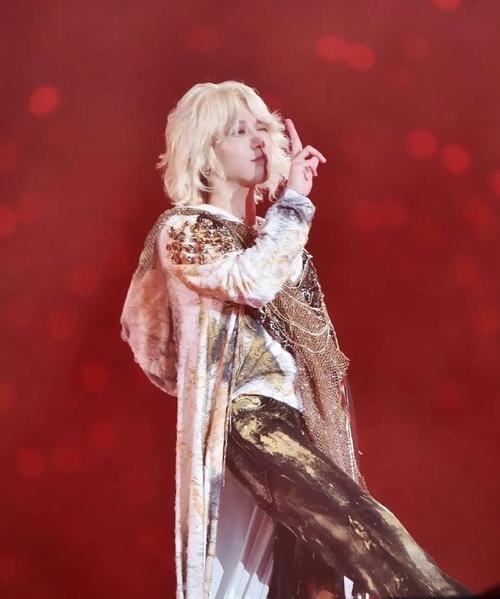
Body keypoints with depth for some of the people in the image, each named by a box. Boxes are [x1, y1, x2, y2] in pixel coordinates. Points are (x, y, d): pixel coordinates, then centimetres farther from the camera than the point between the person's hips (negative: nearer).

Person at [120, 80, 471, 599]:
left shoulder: (265, 229, 20)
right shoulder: (182, 228, -1)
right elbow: (254, 281, -20)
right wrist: (293, 198, -8)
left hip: (296, 414, 7)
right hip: (247, 416, -7)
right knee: (364, 529, -23)